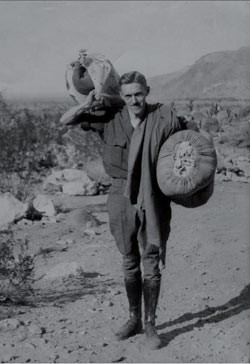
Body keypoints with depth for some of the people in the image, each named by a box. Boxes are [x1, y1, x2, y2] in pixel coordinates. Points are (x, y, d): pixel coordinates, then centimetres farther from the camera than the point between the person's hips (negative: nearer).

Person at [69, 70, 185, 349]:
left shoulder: (164, 117, -6)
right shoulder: (109, 120, -2)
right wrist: (90, 101, -11)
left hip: (154, 201, -2)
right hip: (123, 199, 2)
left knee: (151, 264, 1)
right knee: (130, 264, 13)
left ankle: (150, 325, 15)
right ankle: (134, 319, 28)